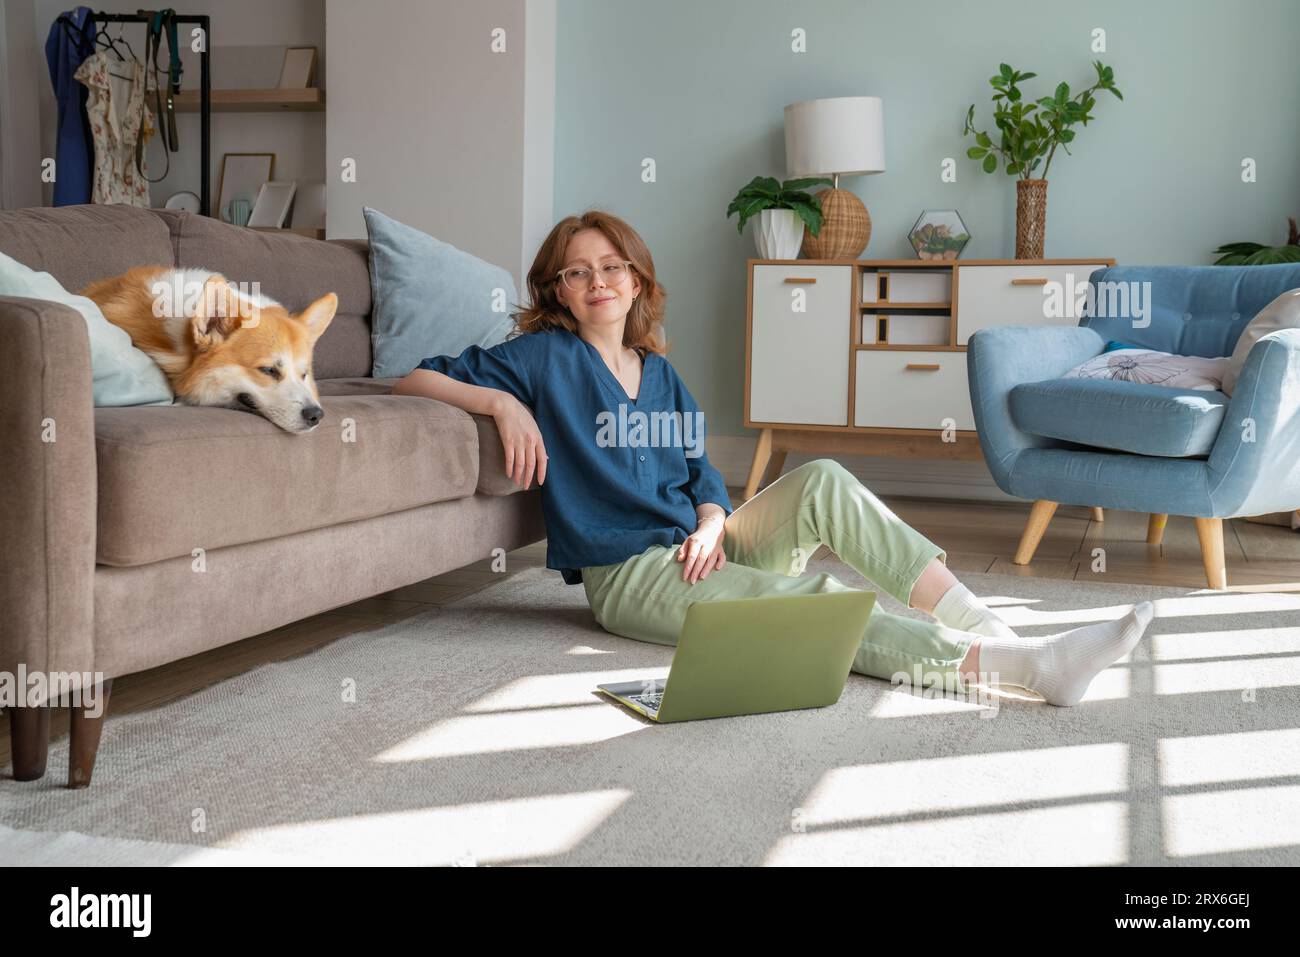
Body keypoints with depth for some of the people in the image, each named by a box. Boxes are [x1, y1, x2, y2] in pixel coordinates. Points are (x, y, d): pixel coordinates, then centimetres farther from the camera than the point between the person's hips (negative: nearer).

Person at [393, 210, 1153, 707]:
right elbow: (414, 379, -1)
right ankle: (1027, 666, -38)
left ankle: (988, 628, -29)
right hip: (630, 574, -6)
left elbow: (702, 473, 17)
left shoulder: (660, 374, 16)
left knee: (823, 482, -22)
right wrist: (504, 402, -17)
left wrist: (712, 525, -6)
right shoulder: (545, 358, -1)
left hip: (696, 547, 6)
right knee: (815, 601, -28)